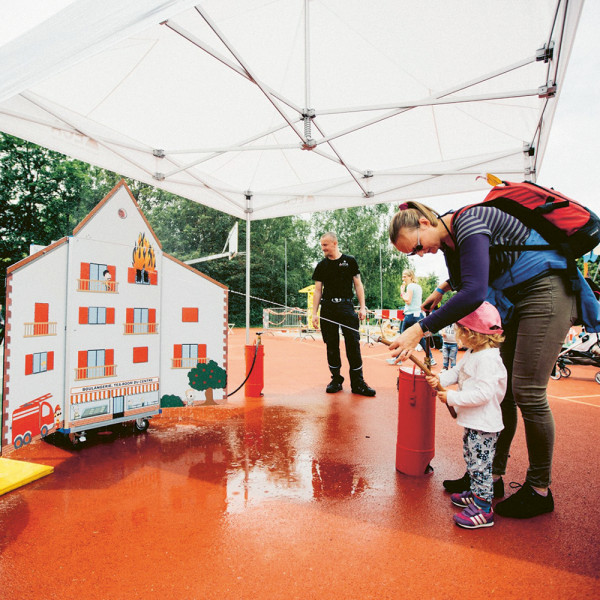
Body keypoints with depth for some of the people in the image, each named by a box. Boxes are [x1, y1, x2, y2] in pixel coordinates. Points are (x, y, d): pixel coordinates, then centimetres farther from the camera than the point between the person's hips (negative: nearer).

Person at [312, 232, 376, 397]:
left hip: (346, 306, -2)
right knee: (332, 346, 4)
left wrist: (362, 307, -1)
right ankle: (336, 380, 16)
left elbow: (358, 285, 7)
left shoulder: (350, 261, 7)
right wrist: (314, 313, 2)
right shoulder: (321, 266, 11)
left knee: (353, 344, -5)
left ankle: (357, 383, 3)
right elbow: (317, 291, 9)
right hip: (327, 308, 2)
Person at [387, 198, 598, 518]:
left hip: (546, 291, -9)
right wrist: (441, 290, 22)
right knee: (501, 390, 6)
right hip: (513, 301, 9)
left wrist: (420, 329, -36)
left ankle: (540, 490, 8)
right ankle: (492, 476, 15)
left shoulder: (469, 221, -23)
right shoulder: (448, 239, 5)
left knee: (527, 393, -9)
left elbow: (474, 292, -35)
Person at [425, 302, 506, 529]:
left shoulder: (487, 358, -26)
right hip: (472, 421, 11)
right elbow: (457, 371, 12)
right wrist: (440, 378, -8)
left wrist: (452, 398, -25)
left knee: (479, 465, 0)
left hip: (484, 425, -11)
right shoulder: (472, 353, 7)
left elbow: (483, 393, -30)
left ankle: (483, 509, 12)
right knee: (471, 461, 23)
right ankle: (475, 494, 39)